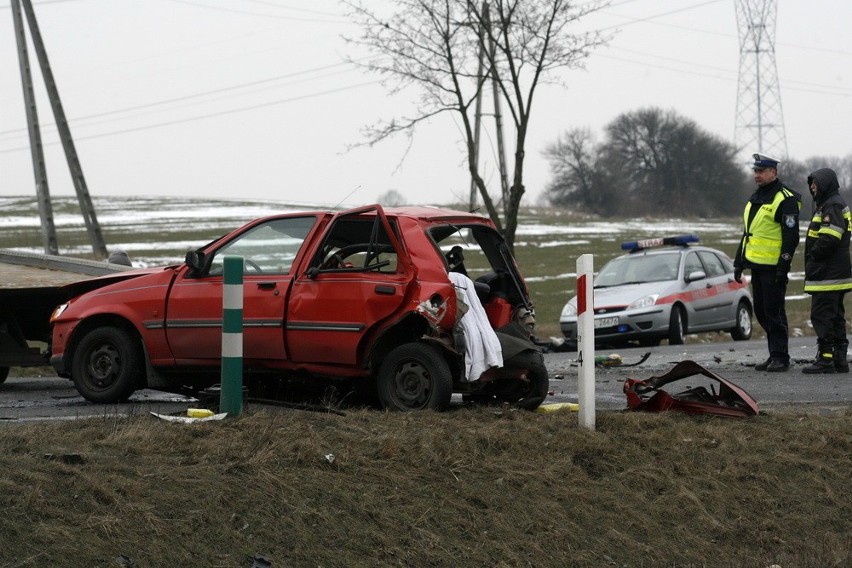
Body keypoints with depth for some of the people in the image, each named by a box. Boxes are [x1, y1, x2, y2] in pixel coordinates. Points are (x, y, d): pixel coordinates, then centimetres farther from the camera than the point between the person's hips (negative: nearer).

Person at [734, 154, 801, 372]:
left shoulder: (785, 200, -11)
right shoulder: (755, 198, 17)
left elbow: (791, 236, -16)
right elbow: (747, 233, 25)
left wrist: (783, 267, -20)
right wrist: (739, 262, 21)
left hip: (773, 267, -9)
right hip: (756, 265, 9)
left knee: (774, 311, -7)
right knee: (761, 312, 10)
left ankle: (781, 358, -3)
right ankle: (774, 354, 17)